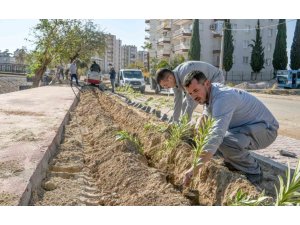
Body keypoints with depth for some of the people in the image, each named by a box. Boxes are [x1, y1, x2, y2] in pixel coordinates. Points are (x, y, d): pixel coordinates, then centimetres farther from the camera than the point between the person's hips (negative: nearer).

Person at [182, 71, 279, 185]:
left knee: (225, 141, -36)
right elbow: (208, 108, 24)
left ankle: (253, 171, -8)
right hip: (246, 126, 9)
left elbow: (217, 136, -43)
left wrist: (195, 168, -46)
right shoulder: (211, 92, -2)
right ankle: (234, 163, 15)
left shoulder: (222, 98, -31)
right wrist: (203, 117, -1)